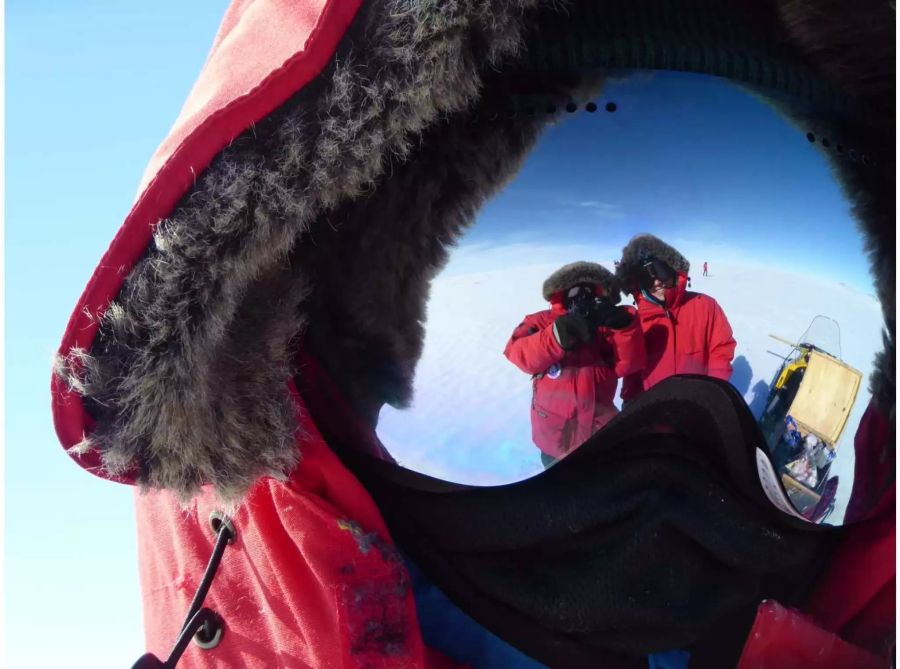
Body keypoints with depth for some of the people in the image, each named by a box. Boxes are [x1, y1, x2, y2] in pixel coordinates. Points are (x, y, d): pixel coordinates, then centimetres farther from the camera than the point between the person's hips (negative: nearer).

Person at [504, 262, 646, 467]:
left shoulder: (607, 326, 0)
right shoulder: (544, 321, -3)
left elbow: (628, 364, -13)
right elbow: (521, 354, -23)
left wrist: (624, 325, -29)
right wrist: (559, 335, -39)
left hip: (599, 434, 1)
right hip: (555, 435, 0)